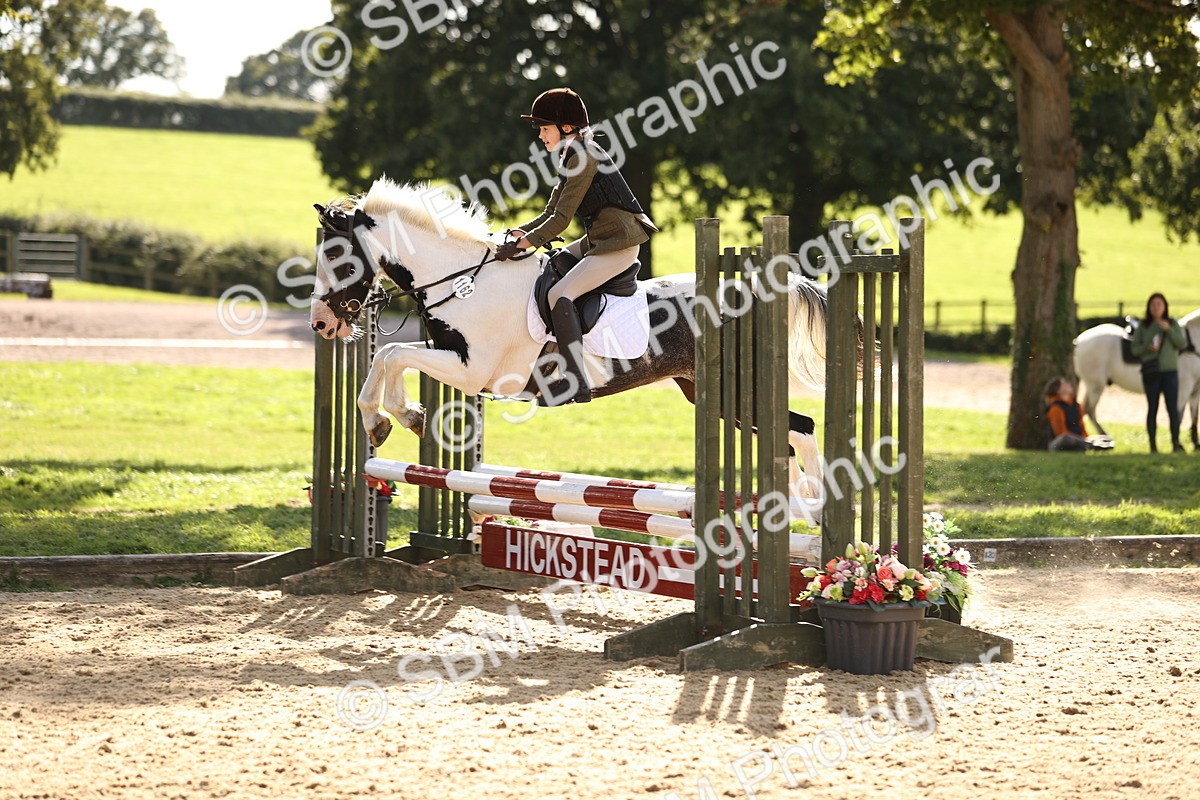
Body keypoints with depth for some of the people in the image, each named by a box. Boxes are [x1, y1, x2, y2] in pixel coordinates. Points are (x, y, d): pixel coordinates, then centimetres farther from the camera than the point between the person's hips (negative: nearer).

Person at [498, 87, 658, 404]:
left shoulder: (584, 157, -15)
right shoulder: (571, 158, 16)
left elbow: (561, 220, -18)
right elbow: (551, 213, 19)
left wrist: (522, 244, -17)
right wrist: (516, 233, 6)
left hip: (618, 243, -11)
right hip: (597, 240, 11)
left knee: (560, 294, -23)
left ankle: (577, 385, -28)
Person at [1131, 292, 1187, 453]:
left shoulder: (1172, 324, 5)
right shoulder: (1143, 326, 4)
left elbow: (1182, 344, -4)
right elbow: (1135, 349, 4)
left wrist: (1169, 330, -16)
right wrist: (1147, 347, -17)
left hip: (1170, 371, 0)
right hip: (1150, 372, 0)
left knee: (1173, 408, -5)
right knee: (1152, 408, 2)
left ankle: (1176, 443, -1)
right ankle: (1152, 445, 5)